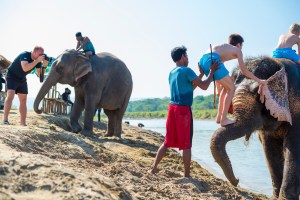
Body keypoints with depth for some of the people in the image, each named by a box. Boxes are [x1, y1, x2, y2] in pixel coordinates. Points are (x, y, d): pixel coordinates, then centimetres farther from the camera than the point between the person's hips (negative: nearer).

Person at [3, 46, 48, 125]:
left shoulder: (38, 60, -9)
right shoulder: (24, 55, -27)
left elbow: (40, 74, -9)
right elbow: (25, 68, -44)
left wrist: (44, 65, -25)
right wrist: (37, 60, -44)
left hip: (22, 79, 7)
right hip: (12, 76, -6)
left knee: (23, 100, 0)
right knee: (10, 96, -23)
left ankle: (23, 123, 1)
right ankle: (5, 120, -21)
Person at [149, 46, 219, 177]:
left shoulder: (172, 73, 17)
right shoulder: (186, 71, -8)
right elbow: (204, 86, -8)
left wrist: (201, 74, 27)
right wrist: (212, 71, 3)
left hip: (172, 108, 7)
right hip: (183, 109, -7)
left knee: (168, 142, 15)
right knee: (186, 145, 0)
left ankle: (154, 167, 13)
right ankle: (187, 175, 6)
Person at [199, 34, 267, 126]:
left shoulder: (223, 46, 38)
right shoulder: (237, 50, 19)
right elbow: (244, 71, 15)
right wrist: (259, 80, 24)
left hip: (202, 60, 7)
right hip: (212, 60, -7)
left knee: (226, 86, 23)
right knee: (231, 88, 5)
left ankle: (219, 116, 26)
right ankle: (223, 119, 2)